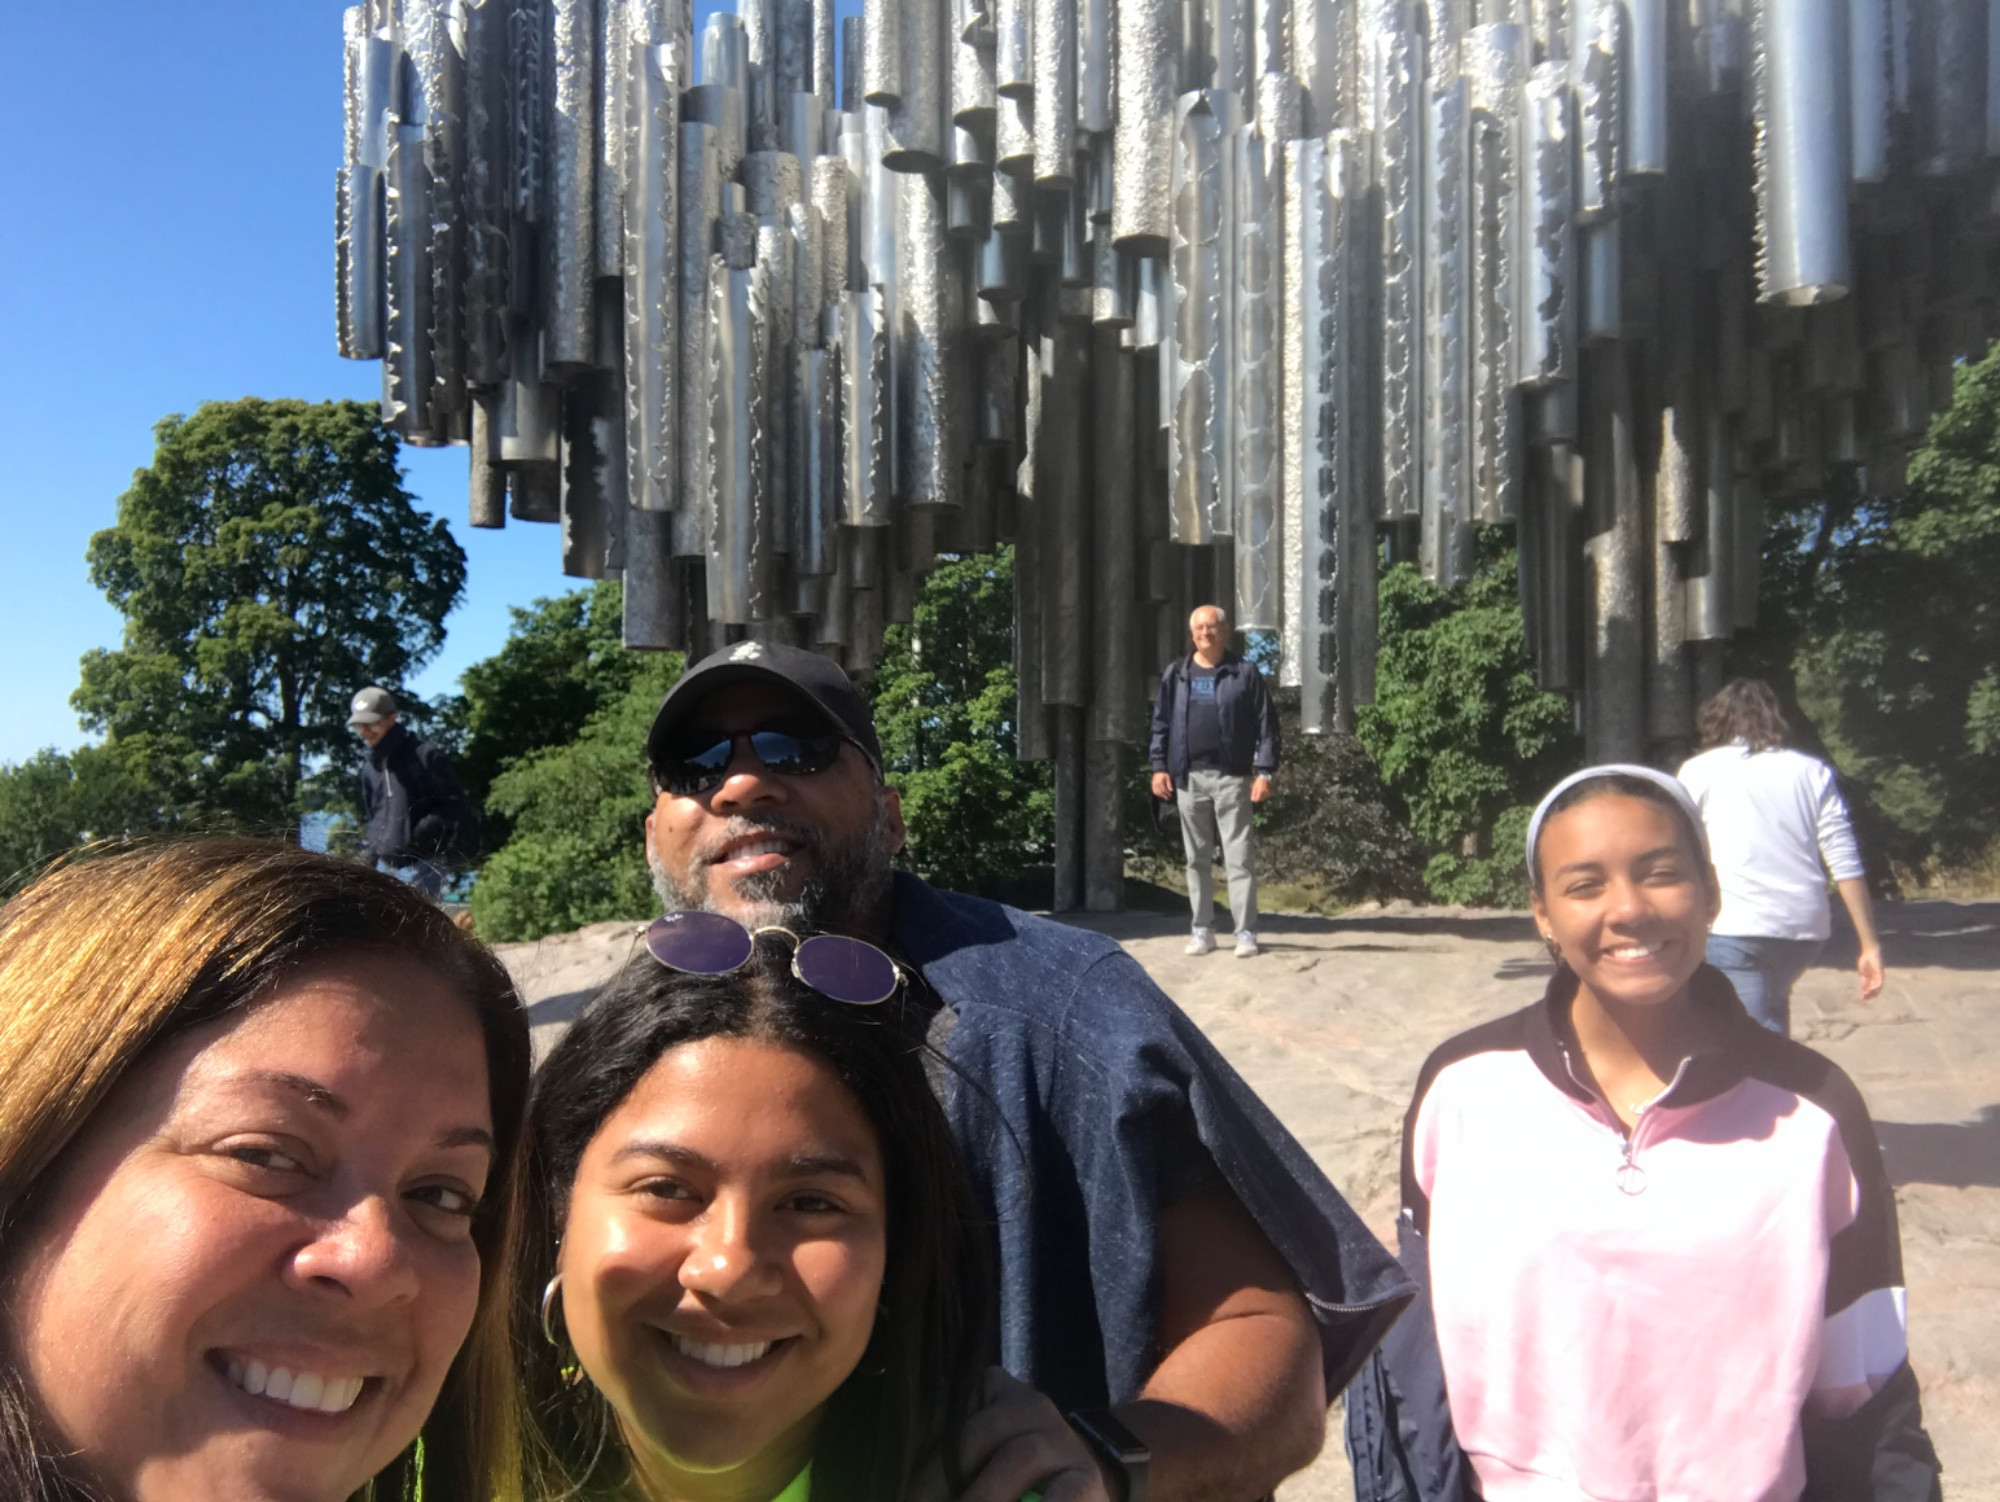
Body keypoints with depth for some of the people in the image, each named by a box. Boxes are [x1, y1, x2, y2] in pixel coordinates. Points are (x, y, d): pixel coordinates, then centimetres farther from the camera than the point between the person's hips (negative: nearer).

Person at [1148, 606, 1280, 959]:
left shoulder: (1245, 674, 1)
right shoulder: (1175, 674, 9)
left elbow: (1266, 725, -1)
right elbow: (1161, 723, 10)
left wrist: (1264, 772, -8)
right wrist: (1159, 766, 1)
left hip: (1232, 777, -3)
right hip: (1189, 778, 3)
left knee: (1239, 858, -3)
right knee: (1197, 858, 8)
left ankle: (1246, 932, 0)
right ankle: (1203, 930, 15)